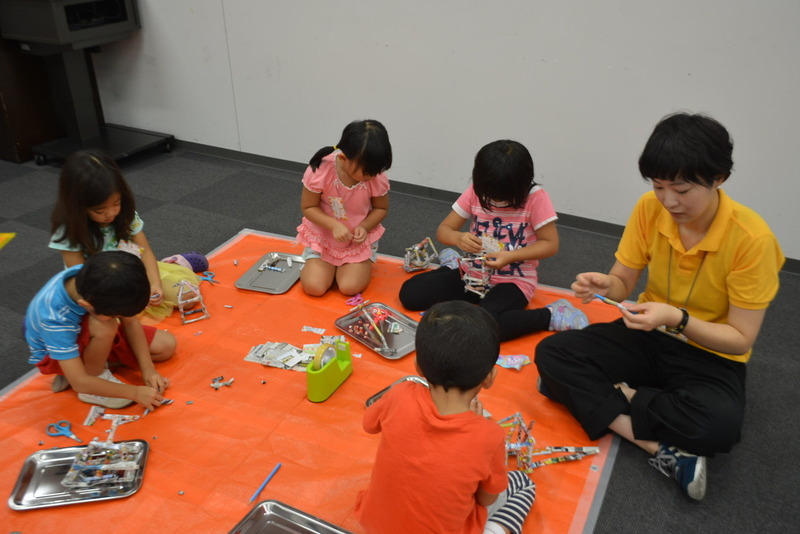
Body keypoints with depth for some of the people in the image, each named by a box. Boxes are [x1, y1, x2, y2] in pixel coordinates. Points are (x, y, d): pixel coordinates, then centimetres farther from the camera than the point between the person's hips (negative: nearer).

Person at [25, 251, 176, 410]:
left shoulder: (96, 279, -29)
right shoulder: (54, 319, -41)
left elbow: (130, 321, -14)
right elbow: (80, 382, -36)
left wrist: (147, 368, -17)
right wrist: (136, 392, -32)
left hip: (89, 335, 6)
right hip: (56, 355, -6)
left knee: (166, 345, -4)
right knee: (104, 327, -38)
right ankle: (96, 379, -12)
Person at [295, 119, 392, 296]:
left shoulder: (377, 176, -22)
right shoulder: (320, 169, -27)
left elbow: (381, 208, -4)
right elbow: (308, 207, -14)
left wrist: (363, 227, -23)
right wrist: (334, 225, -29)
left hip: (359, 239, 0)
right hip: (323, 236, 0)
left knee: (350, 287, -18)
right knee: (314, 287, -14)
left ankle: (363, 264, 16)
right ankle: (330, 265, 19)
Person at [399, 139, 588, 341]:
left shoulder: (536, 198, -16)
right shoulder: (475, 192, -6)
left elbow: (550, 244, -11)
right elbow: (443, 230, -2)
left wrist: (511, 257, -26)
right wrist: (458, 238, -27)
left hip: (513, 281, -5)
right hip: (474, 273, 5)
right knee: (409, 293, -8)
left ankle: (551, 315, -11)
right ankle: (454, 268, 19)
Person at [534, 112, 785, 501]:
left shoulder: (752, 238, -22)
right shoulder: (650, 208, -12)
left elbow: (740, 340, -16)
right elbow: (624, 282, -2)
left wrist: (677, 319, -33)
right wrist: (605, 286, -26)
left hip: (711, 355, -4)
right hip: (648, 337, 4)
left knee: (720, 424, -37)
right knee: (551, 354, -18)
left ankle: (617, 394, -11)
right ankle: (663, 450, -24)